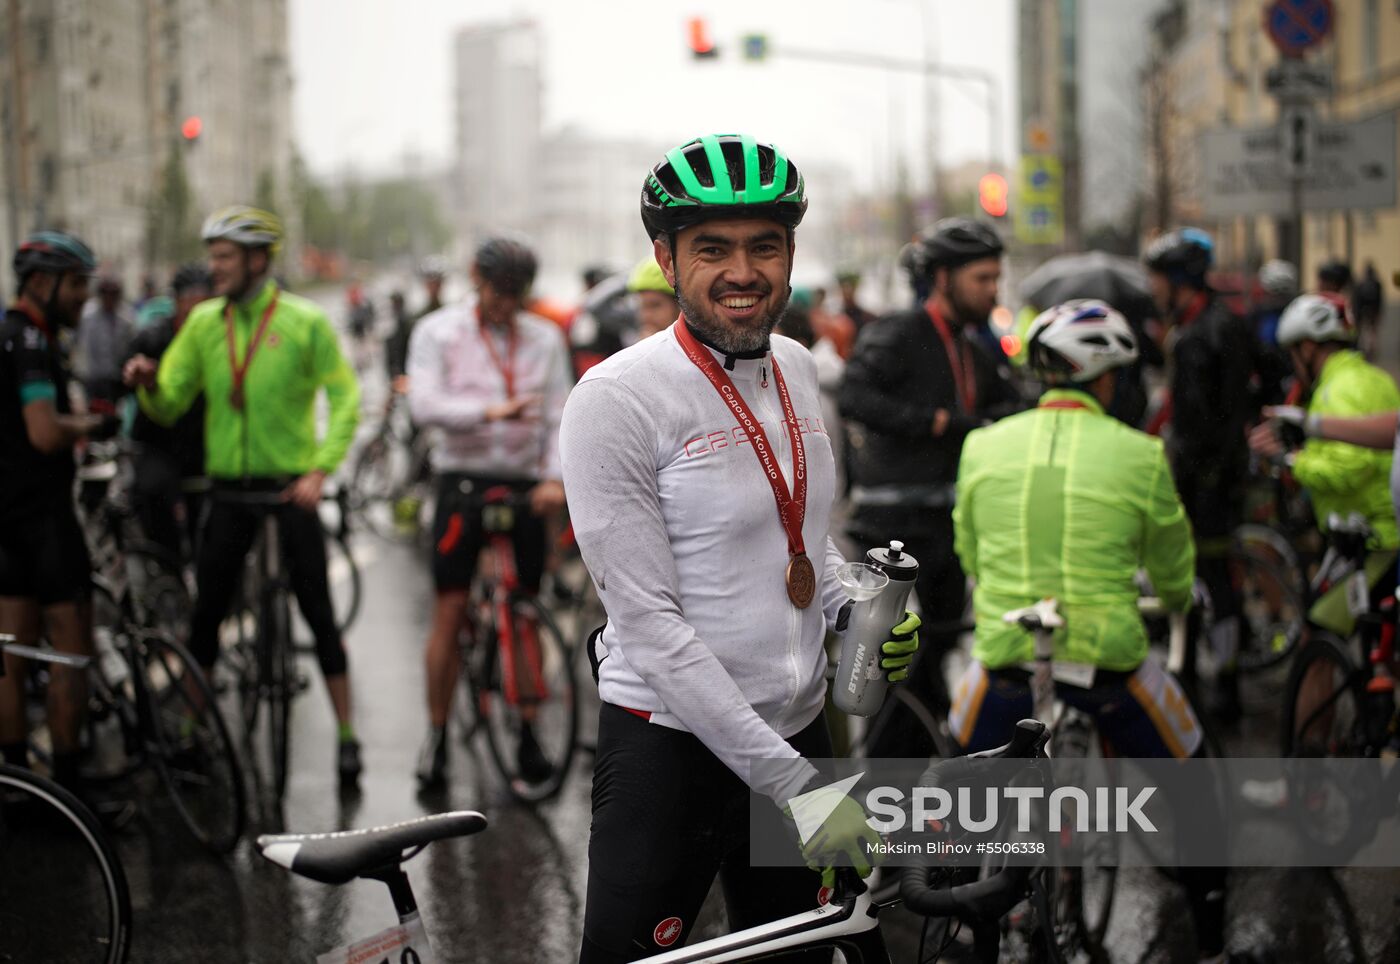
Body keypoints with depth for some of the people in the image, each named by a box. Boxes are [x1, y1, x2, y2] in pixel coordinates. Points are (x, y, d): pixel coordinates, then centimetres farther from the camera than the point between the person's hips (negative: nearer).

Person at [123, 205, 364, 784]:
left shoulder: (305, 322, -6)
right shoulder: (203, 323, 4)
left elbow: (345, 399, -4)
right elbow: (170, 407, 4)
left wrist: (320, 470, -15)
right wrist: (149, 384, -19)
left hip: (290, 486, -3)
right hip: (229, 489, 3)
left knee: (317, 611, -2)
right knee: (206, 612, 4)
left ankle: (346, 735, 8)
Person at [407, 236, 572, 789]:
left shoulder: (545, 339, 8)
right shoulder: (439, 332, 1)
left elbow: (559, 415, 3)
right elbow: (424, 405, -13)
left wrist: (556, 478, -13)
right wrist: (490, 411, -26)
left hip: (525, 484, 2)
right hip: (464, 479, -2)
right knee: (450, 609, -4)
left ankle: (527, 732, 14)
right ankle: (437, 734, 6)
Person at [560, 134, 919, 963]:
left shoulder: (797, 369, 6)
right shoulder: (617, 397, -16)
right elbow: (650, 623, -20)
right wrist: (791, 783, -22)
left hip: (798, 727, 7)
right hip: (674, 745, -7)